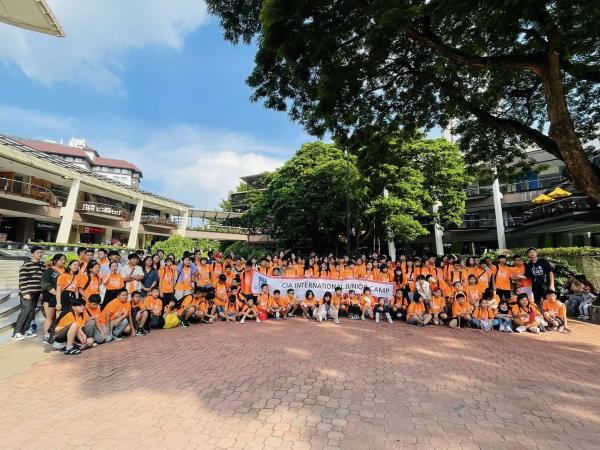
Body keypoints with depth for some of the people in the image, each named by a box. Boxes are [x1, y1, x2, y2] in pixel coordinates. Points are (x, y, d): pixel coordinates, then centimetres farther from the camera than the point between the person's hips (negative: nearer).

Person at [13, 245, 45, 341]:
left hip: (37, 292, 6)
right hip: (27, 292, -6)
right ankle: (16, 333, 2)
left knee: (32, 311, 10)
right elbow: (22, 280, -13)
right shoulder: (26, 265, -10)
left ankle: (26, 330, 20)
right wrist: (25, 292, -17)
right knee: (25, 311, -7)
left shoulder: (42, 265, 11)